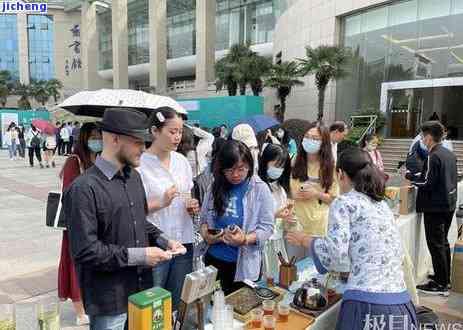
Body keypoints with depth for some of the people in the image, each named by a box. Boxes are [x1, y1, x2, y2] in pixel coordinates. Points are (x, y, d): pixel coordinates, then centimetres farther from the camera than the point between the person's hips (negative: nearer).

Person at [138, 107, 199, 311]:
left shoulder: (182, 161, 6)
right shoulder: (140, 164, -12)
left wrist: (192, 207, -3)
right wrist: (160, 203, -24)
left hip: (184, 241, 5)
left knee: (178, 302, 17)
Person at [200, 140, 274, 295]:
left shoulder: (260, 189, -8)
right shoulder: (216, 187, 3)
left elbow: (267, 227, -10)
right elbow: (203, 218, 7)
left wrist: (245, 240, -26)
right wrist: (206, 234, -13)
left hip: (243, 264, -3)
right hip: (213, 259, 3)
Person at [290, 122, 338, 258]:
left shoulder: (329, 167, -3)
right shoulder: (295, 163, 0)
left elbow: (334, 199, 1)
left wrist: (317, 194, -14)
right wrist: (293, 194, -14)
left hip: (319, 224, -1)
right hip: (295, 222, 1)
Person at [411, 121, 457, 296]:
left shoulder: (433, 157, -19)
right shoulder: (449, 154, 9)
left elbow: (427, 183, -21)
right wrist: (417, 177, 14)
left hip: (435, 207, -9)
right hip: (449, 204, 9)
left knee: (436, 245, -1)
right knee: (443, 242, 20)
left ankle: (440, 285, 7)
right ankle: (445, 277, 32)